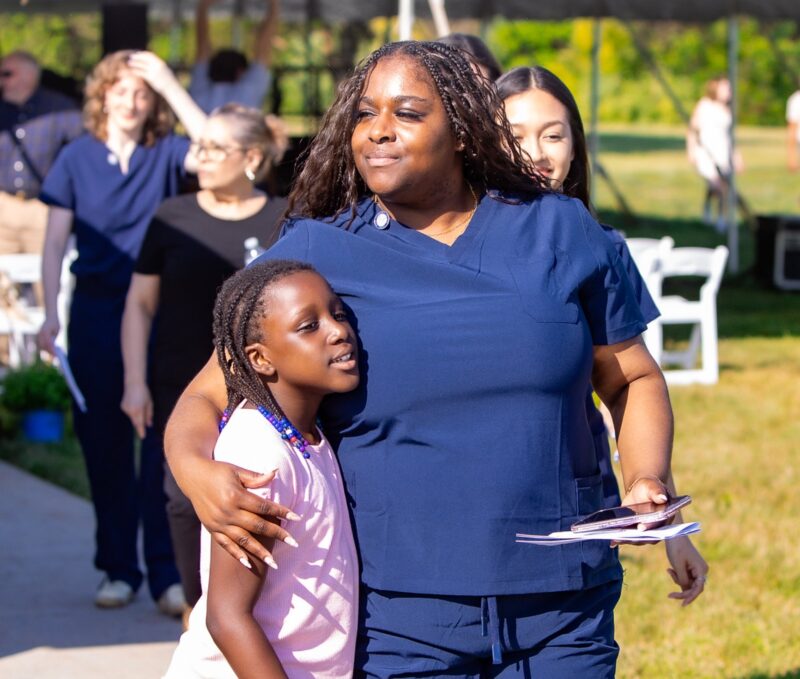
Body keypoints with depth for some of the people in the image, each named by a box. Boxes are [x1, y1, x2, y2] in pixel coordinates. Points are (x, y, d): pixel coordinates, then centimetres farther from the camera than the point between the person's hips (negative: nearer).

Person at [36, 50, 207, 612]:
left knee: (164, 444, -5)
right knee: (104, 446, 6)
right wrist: (51, 313, -4)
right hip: (96, 313, 1)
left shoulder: (165, 154, 1)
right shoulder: (79, 159, 4)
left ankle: (167, 573, -1)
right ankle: (119, 569, 15)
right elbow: (56, 242, 5)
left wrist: (169, 83, -18)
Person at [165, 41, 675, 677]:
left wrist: (647, 482, -5)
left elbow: (633, 379, 14)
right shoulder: (312, 255, 2)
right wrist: (197, 471, -20)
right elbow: (207, 398, 2)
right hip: (399, 618, -1)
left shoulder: (560, 232, 6)